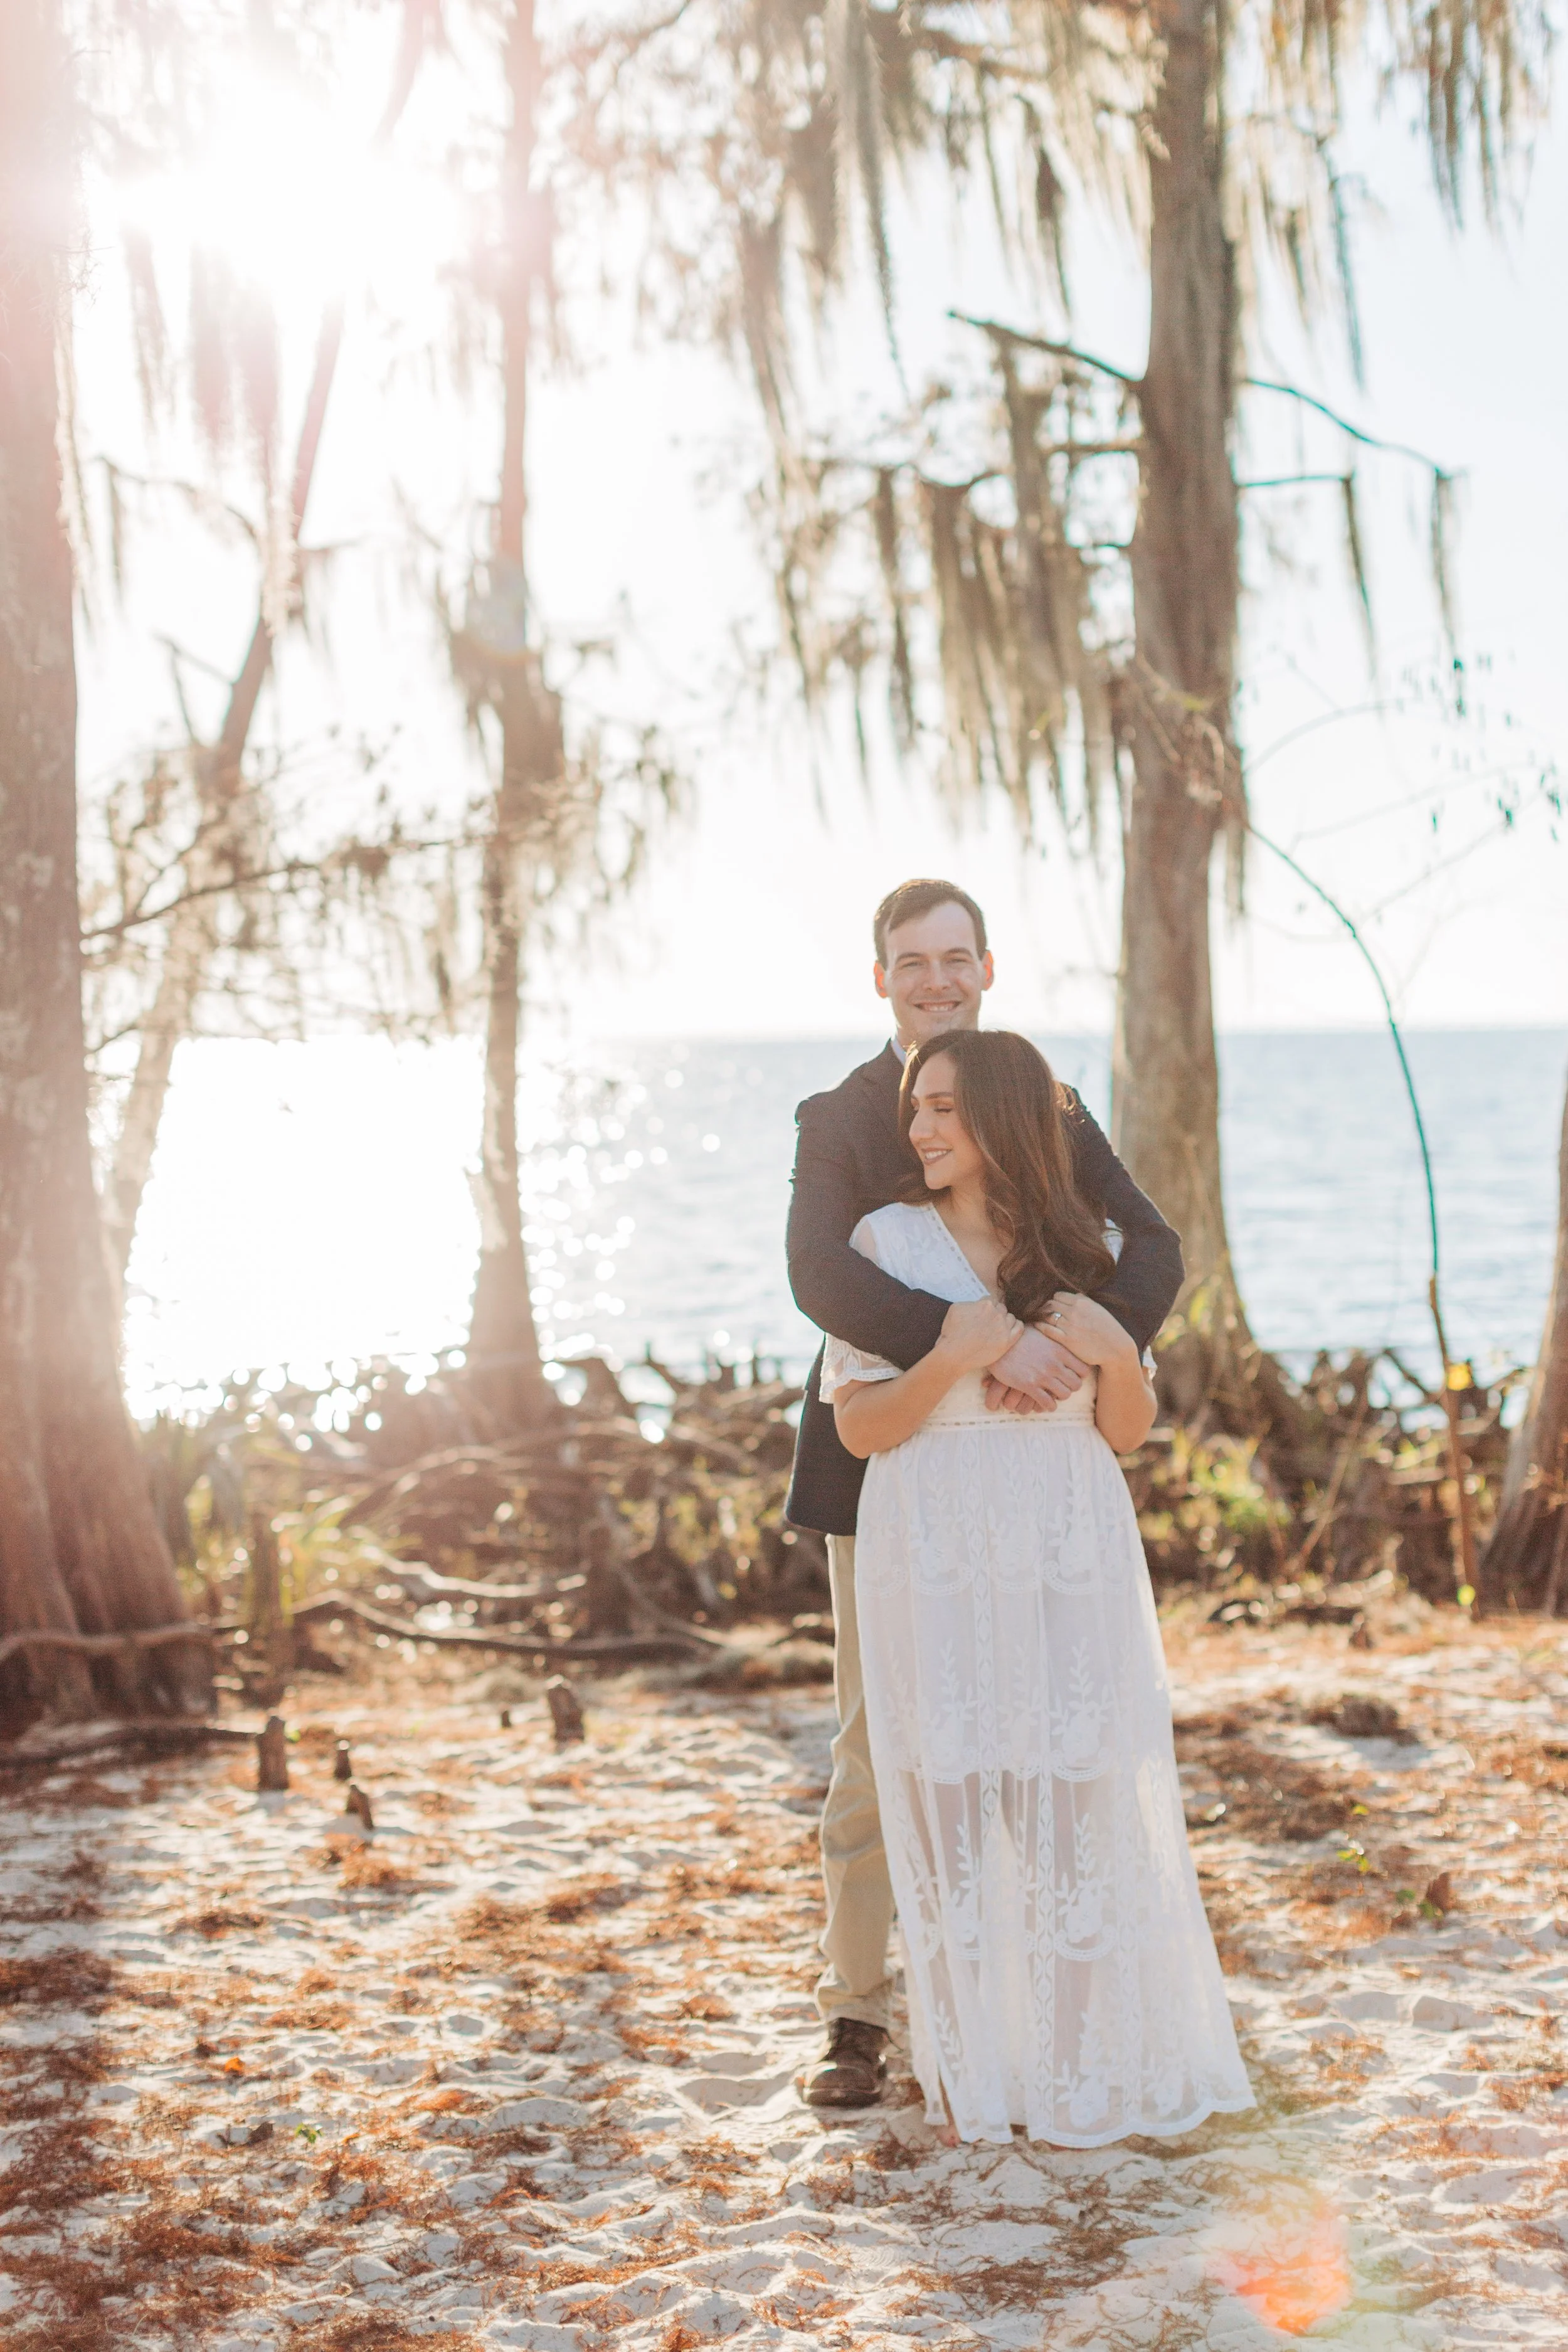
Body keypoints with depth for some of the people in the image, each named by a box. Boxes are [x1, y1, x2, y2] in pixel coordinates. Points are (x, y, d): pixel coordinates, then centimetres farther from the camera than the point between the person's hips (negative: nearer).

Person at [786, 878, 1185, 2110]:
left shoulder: (1050, 1113, 6)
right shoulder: (836, 1121, -4)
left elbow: (1154, 1247, -5)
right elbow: (821, 1279, -23)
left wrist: (1086, 1351, -27)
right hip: (884, 1471, -3)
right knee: (874, 1746, 2)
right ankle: (858, 2013, 12)